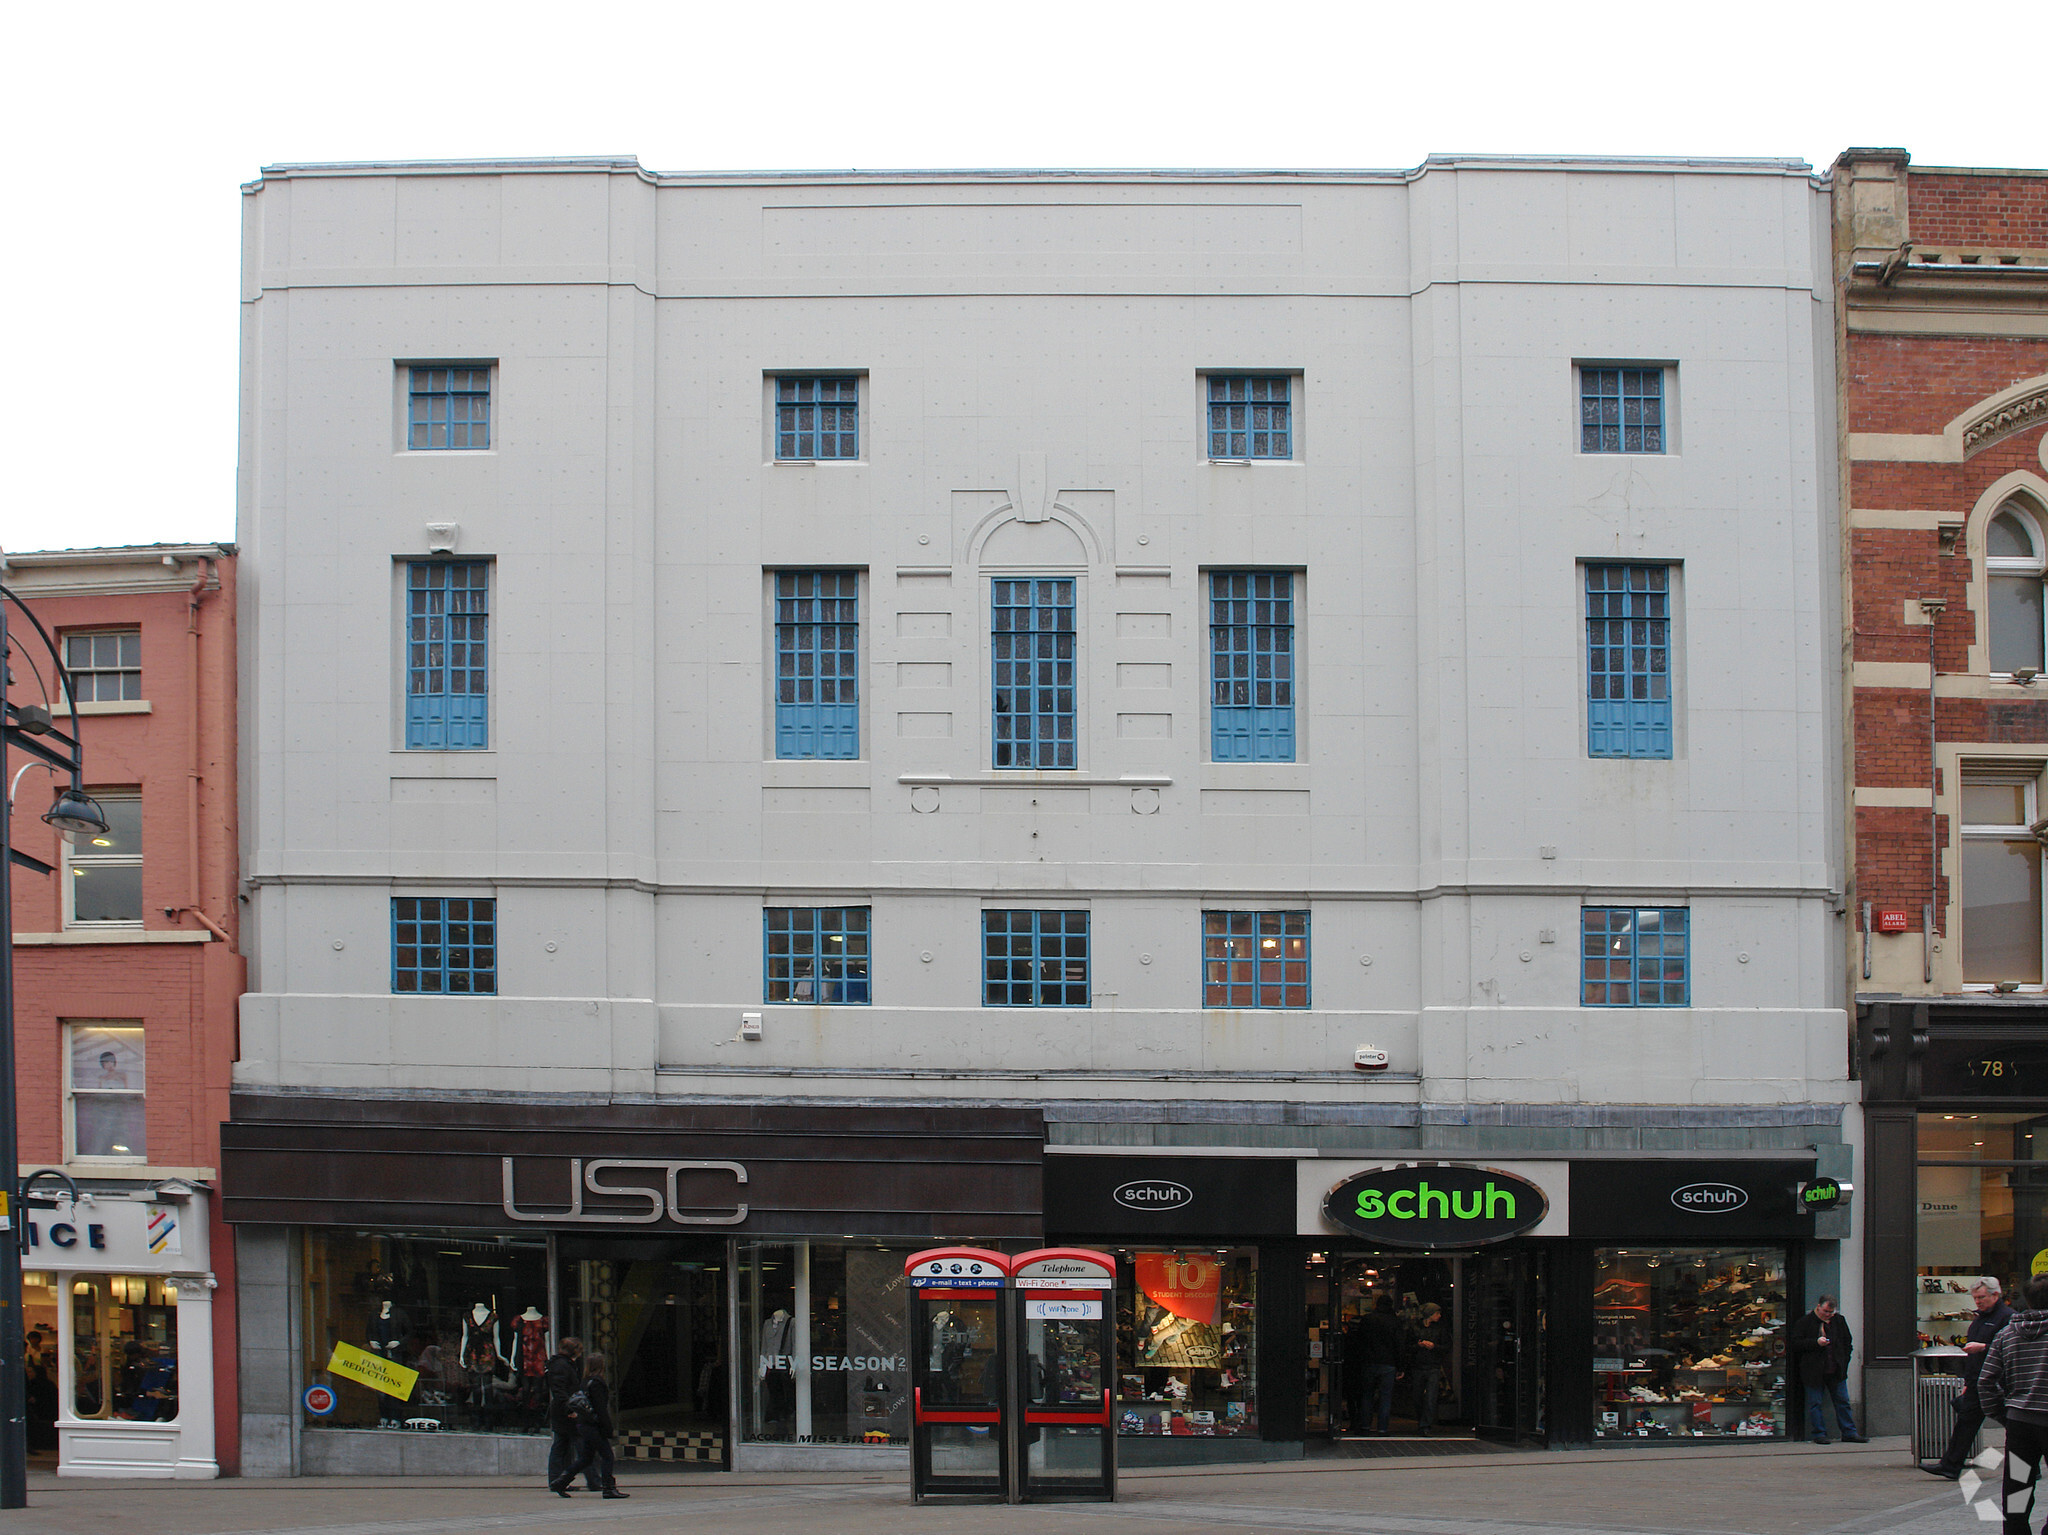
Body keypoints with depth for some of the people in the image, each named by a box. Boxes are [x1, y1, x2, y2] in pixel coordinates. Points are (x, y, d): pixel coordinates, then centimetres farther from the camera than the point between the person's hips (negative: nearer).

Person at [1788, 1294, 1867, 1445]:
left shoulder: (1839, 1320, 9)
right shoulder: (1804, 1322, -5)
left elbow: (1847, 1342, 20)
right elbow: (1795, 1343, -8)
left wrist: (1844, 1361, 9)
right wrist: (1816, 1342, -18)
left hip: (1836, 1371, 4)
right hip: (1814, 1372, -4)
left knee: (1843, 1402, 6)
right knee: (1815, 1403, 0)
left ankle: (1849, 1433, 11)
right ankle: (1819, 1434, 8)